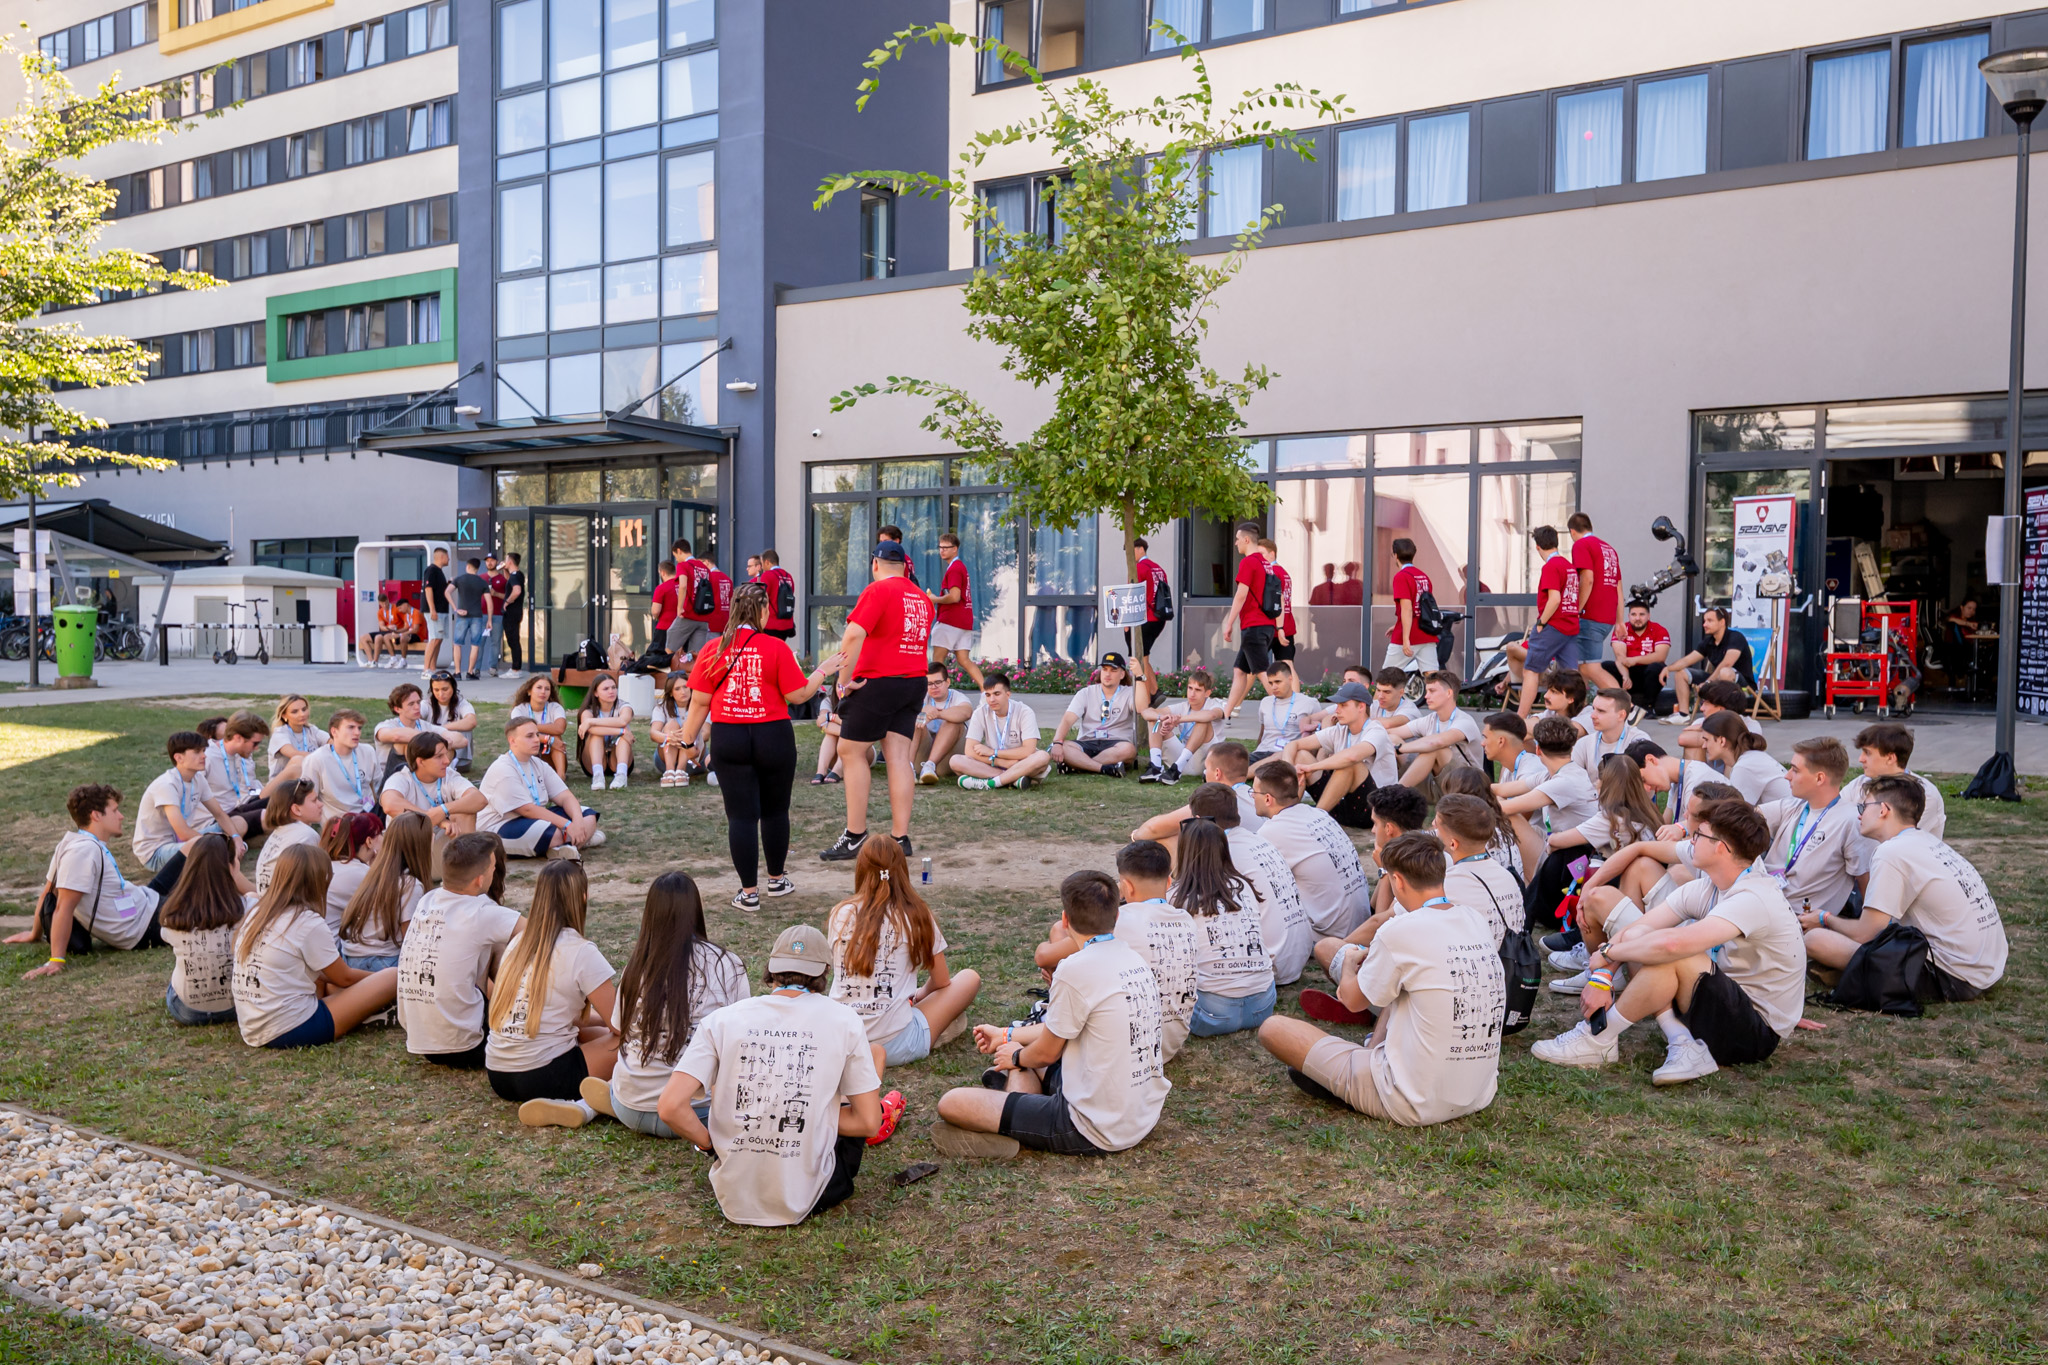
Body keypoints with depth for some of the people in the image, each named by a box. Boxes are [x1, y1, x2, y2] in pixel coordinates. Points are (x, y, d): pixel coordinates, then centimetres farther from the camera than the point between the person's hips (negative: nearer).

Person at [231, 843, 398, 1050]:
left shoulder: (256, 915, 9)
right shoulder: (308, 923, -13)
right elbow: (344, 978, -1)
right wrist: (377, 976, 19)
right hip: (294, 1032, -8)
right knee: (394, 978, -7)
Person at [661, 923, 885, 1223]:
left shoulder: (721, 1019, -4)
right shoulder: (844, 1020, -5)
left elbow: (670, 1107, -13)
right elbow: (870, 1123, -4)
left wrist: (711, 1144, 5)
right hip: (805, 1201, -2)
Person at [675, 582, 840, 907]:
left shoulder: (713, 649, 0)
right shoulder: (775, 648, -7)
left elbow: (699, 701, 1)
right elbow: (798, 695, -6)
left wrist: (689, 739, 11)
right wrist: (823, 670, 9)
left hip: (728, 740, 1)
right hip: (772, 737, -1)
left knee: (741, 816, 3)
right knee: (775, 811, 16)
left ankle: (749, 892, 6)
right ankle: (777, 879, 30)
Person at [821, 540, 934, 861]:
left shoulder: (878, 590, -10)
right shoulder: (922, 597, 13)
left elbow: (853, 635, -20)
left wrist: (844, 680, -16)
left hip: (877, 682, -7)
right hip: (915, 683, 7)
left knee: (850, 752, 3)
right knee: (898, 757, 6)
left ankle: (855, 837, 4)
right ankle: (900, 837, 4)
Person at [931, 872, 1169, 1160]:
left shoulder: (1076, 969, -20)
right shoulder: (1136, 961, 6)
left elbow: (1047, 1053, -6)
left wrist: (1016, 1057, 17)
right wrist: (1008, 1036, 29)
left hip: (1095, 1131, -9)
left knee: (951, 1104, -10)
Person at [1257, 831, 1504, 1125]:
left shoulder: (1401, 931, -17)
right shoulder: (1475, 921, 2)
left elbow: (1353, 1000, -1)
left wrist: (1349, 962, 20)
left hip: (1414, 1104, -7)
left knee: (1272, 1028, -2)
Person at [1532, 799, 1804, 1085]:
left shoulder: (1754, 898, -26)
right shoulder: (1706, 887, 1)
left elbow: (1672, 943, -40)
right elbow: (1631, 931, 0)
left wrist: (1609, 952, -24)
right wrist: (1600, 977, -16)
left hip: (1758, 1032, -9)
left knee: (1672, 956, -30)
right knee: (1636, 937, -3)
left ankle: (1598, 1039, -13)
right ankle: (1684, 1044, -13)